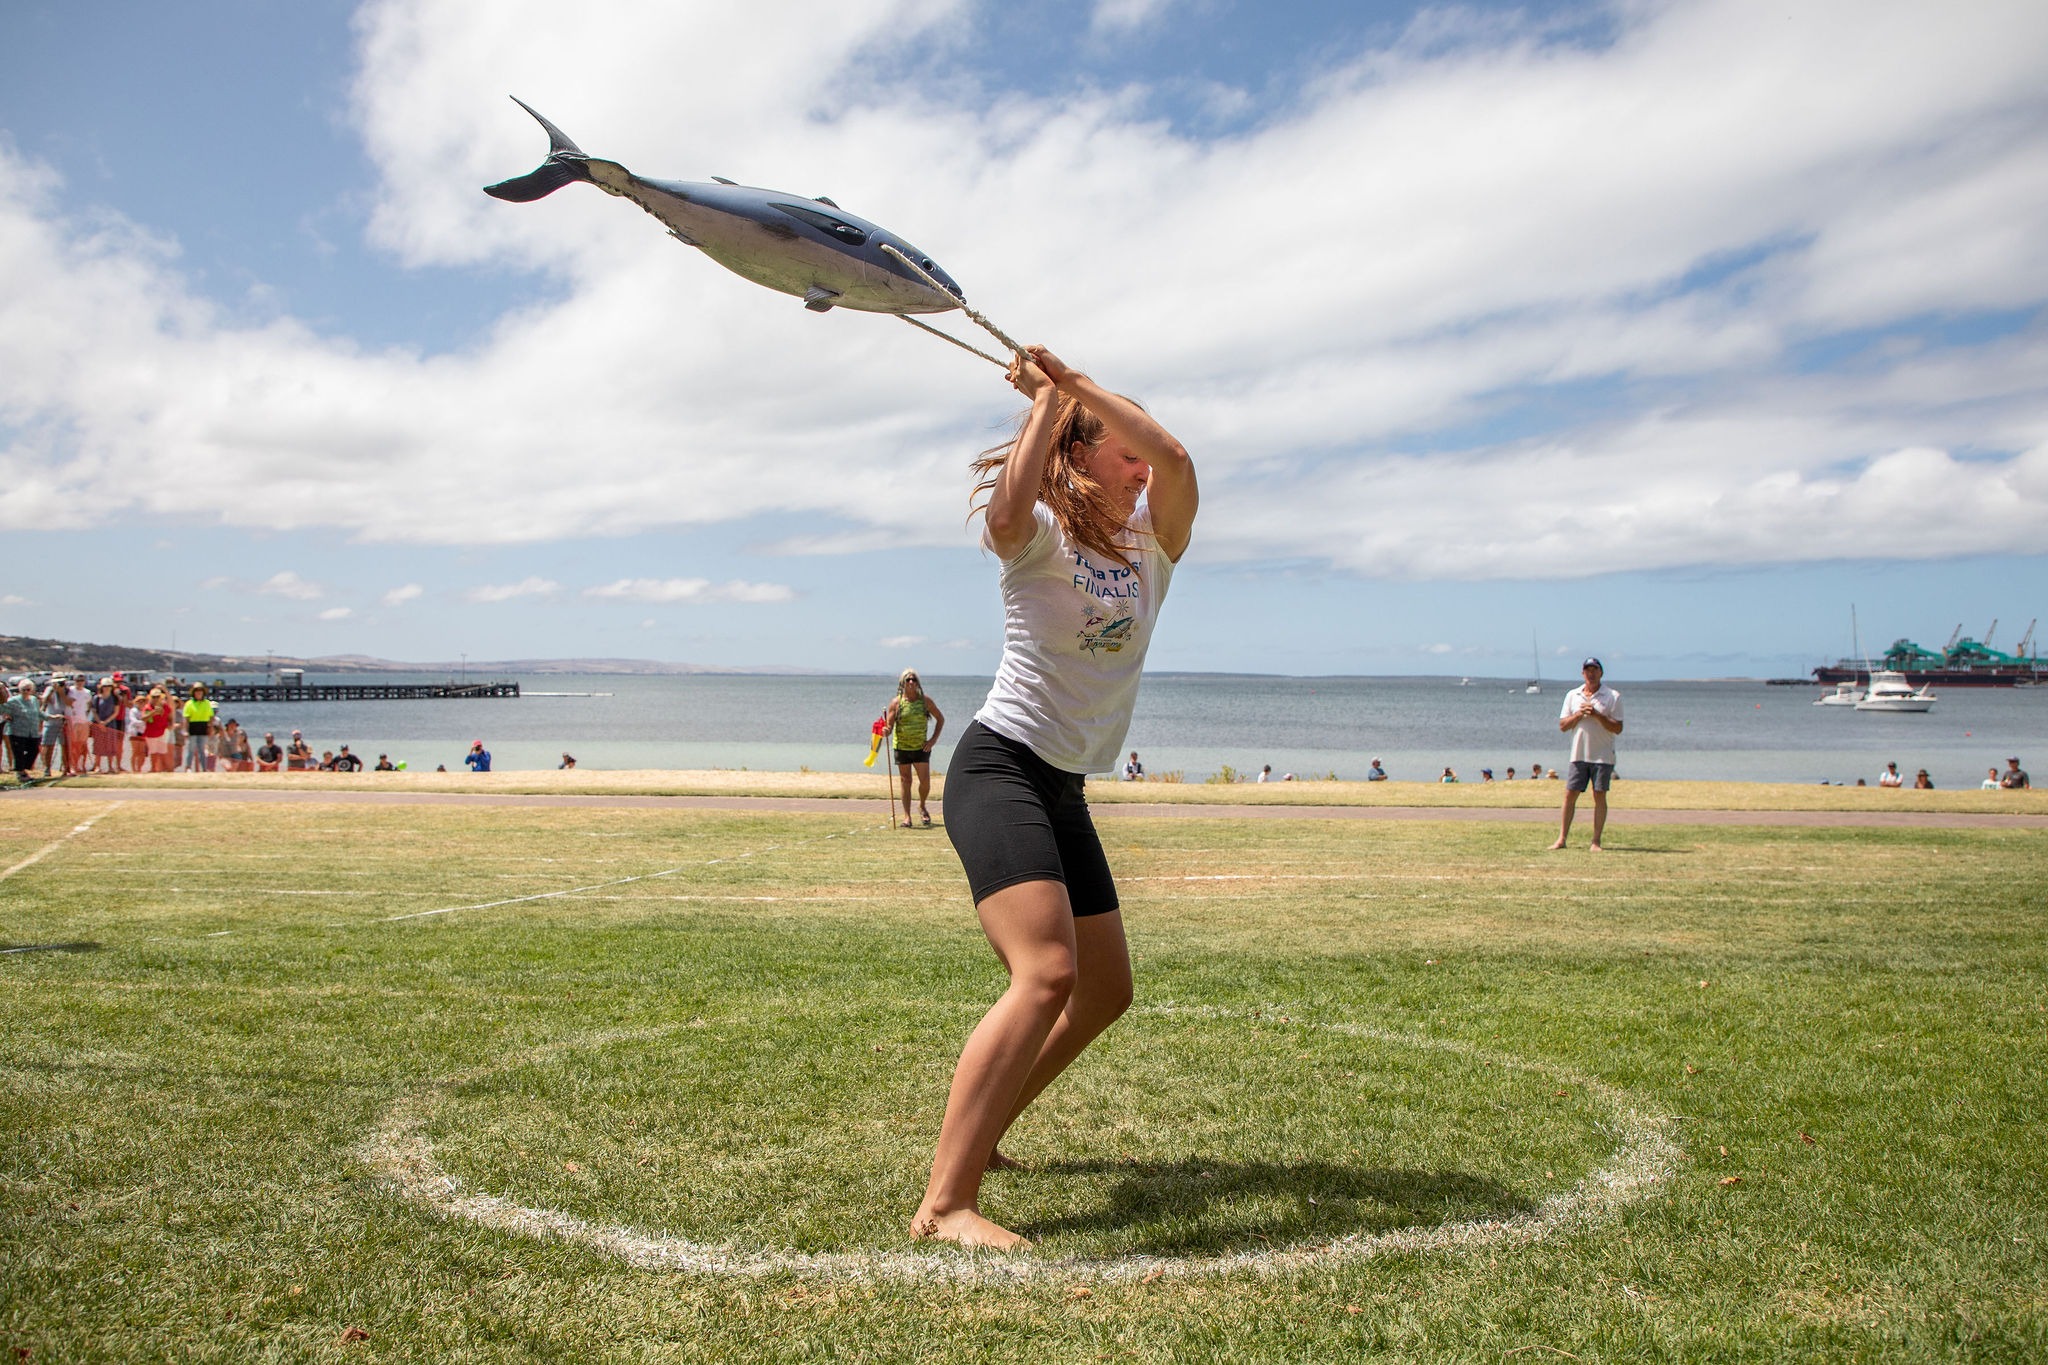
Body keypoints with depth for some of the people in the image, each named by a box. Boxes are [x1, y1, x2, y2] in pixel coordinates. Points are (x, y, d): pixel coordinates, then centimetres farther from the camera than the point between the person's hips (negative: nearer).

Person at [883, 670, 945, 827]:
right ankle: (906, 817, 9)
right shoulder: (896, 702, -4)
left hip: (921, 748, 0)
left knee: (925, 781, -5)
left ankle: (922, 806, 23)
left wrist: (934, 739, 1)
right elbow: (889, 725, -4)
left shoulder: (925, 701, -1)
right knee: (905, 782, 3)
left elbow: (940, 718, 10)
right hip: (902, 748, 0)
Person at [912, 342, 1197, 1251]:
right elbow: (1007, 509, -32)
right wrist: (1046, 402, -17)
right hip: (999, 770, -8)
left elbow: (1173, 457, -11)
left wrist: (1074, 381, -9)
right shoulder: (1041, 538, -7)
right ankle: (946, 1203, -28)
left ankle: (976, 1130, 30)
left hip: (1064, 794, 8)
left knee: (1104, 992, 14)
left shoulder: (1151, 546, 9)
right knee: (1047, 974, -27)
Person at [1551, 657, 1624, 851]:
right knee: (1570, 795, 0)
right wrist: (1579, 714, -9)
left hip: (1602, 755, -2)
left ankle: (1596, 841, 3)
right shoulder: (1572, 695, 9)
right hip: (1579, 754, 3)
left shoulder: (1613, 696, 0)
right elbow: (1562, 726, 6)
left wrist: (1597, 715, -17)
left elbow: (1618, 728, -6)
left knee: (1599, 796, -2)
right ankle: (1562, 839, 4)